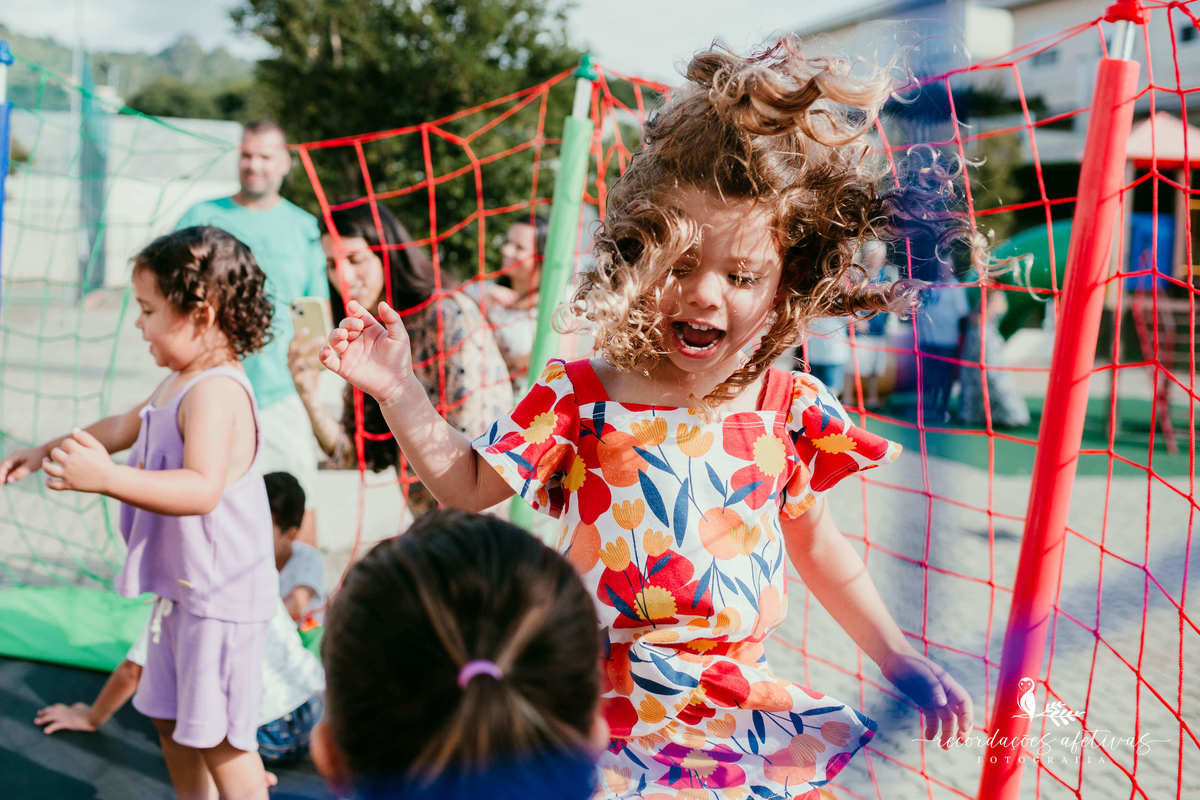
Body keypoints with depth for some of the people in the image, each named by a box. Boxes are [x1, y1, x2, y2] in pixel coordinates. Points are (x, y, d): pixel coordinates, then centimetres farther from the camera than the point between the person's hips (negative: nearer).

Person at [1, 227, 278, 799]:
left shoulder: (215, 390, -24)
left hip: (219, 593, -11)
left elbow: (202, 489, -38)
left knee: (216, 734, 0)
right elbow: (124, 427, 28)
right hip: (182, 585, 11)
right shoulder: (180, 382, 10)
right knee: (168, 717, 23)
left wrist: (106, 478, -46)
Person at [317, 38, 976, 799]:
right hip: (611, 699, -2)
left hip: (738, 698, 2)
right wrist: (398, 388, -12)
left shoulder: (790, 411, -2)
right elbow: (468, 482, -1)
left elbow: (819, 548, 11)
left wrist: (900, 660, 14)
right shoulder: (581, 398, -7)